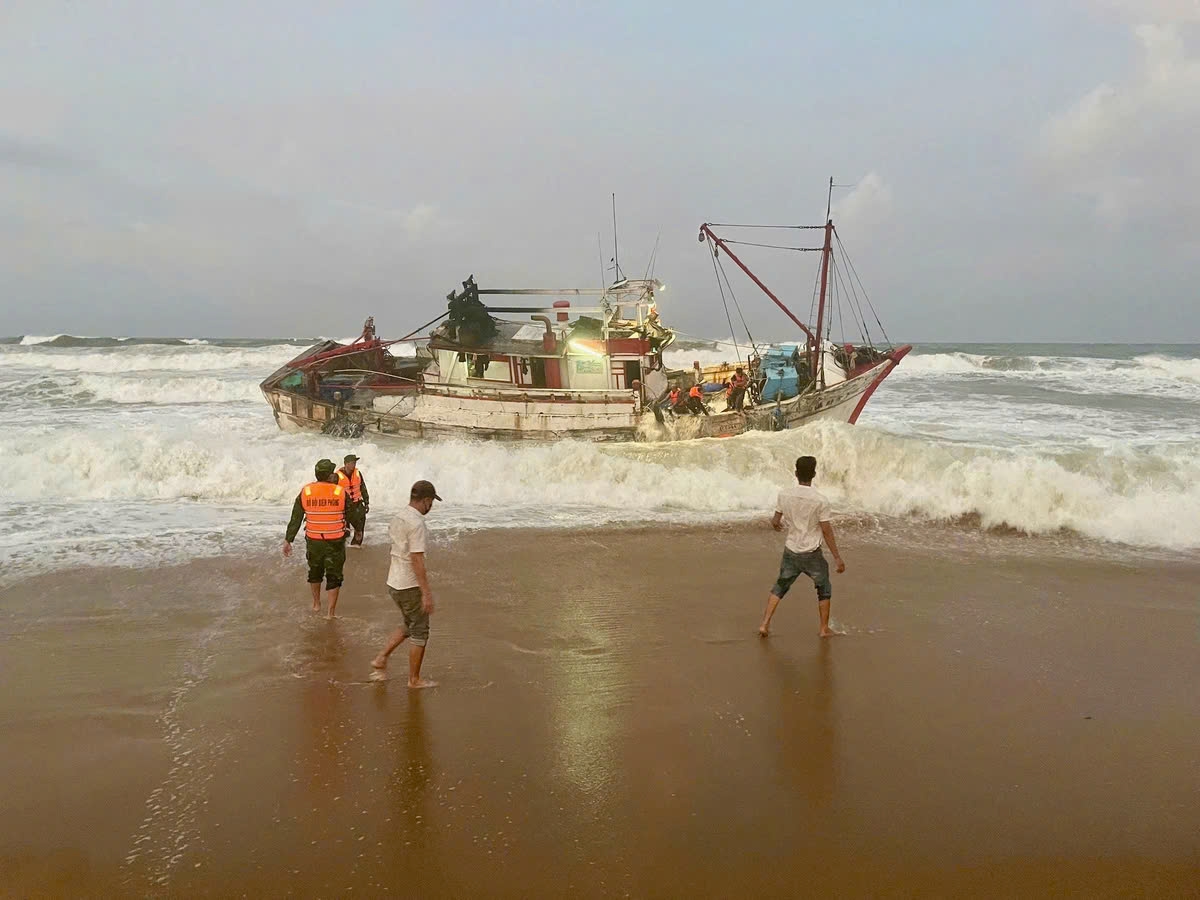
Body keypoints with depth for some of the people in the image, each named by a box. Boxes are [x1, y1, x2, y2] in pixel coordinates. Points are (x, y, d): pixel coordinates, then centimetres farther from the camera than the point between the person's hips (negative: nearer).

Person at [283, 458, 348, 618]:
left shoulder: (305, 492, -6)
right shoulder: (340, 492, -12)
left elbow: (295, 519, -3)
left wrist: (288, 540, 3)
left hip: (313, 540, 3)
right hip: (335, 542, -2)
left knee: (315, 571, 24)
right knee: (334, 575, 8)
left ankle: (316, 604, 38)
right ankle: (331, 611, 9)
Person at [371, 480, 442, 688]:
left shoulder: (398, 519, 7)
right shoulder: (416, 523, -21)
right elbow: (417, 560, -24)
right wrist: (427, 593, -22)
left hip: (394, 583, 9)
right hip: (410, 586, -9)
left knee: (409, 626, 24)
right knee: (420, 631, 5)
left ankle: (382, 658, 20)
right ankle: (414, 679, 13)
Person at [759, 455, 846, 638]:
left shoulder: (784, 494, -6)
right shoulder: (820, 500, -17)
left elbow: (775, 522, 2)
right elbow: (827, 531, -14)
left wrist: (777, 525, 27)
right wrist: (837, 558, -7)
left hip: (790, 552, 3)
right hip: (812, 554, -3)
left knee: (780, 587, 17)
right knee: (824, 589, 17)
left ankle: (765, 624, 12)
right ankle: (824, 629, 23)